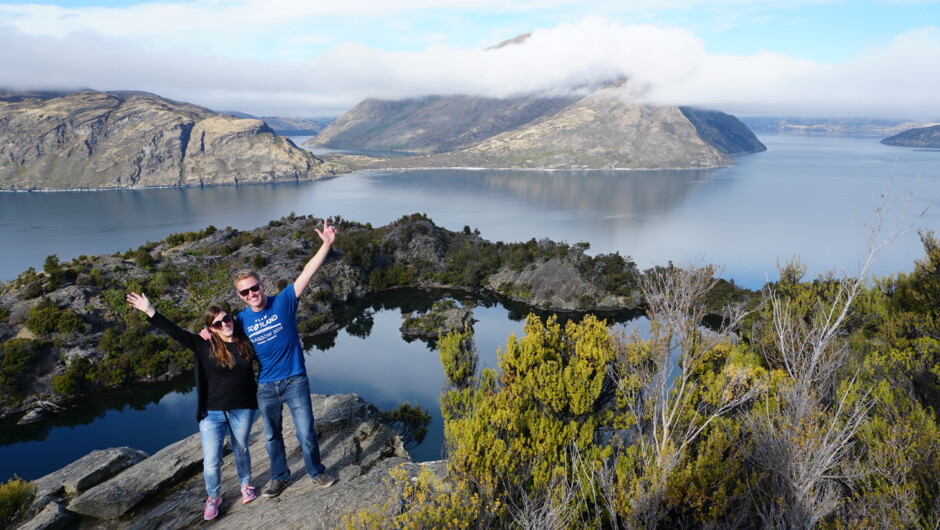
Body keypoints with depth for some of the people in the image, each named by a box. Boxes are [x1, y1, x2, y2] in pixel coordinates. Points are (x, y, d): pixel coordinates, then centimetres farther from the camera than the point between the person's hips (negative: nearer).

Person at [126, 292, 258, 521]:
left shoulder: (246, 342, -6)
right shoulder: (204, 345, -10)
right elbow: (174, 331, -15)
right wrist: (150, 311, -21)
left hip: (243, 410, 1)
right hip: (212, 412, -1)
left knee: (241, 450, 20)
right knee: (211, 461, 2)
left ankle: (246, 484, 46)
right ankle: (213, 497, 30)